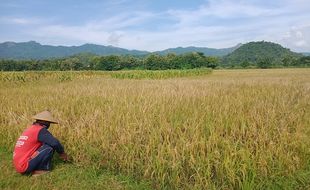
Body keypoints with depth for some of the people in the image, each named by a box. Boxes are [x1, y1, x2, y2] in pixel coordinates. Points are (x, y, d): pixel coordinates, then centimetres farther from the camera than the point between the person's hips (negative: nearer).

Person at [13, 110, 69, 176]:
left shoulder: (30, 129, 13)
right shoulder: (40, 130, -14)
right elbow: (55, 143, -23)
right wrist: (62, 153, -2)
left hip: (18, 165, 9)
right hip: (25, 166, -9)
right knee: (50, 147, -12)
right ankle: (39, 170, -2)